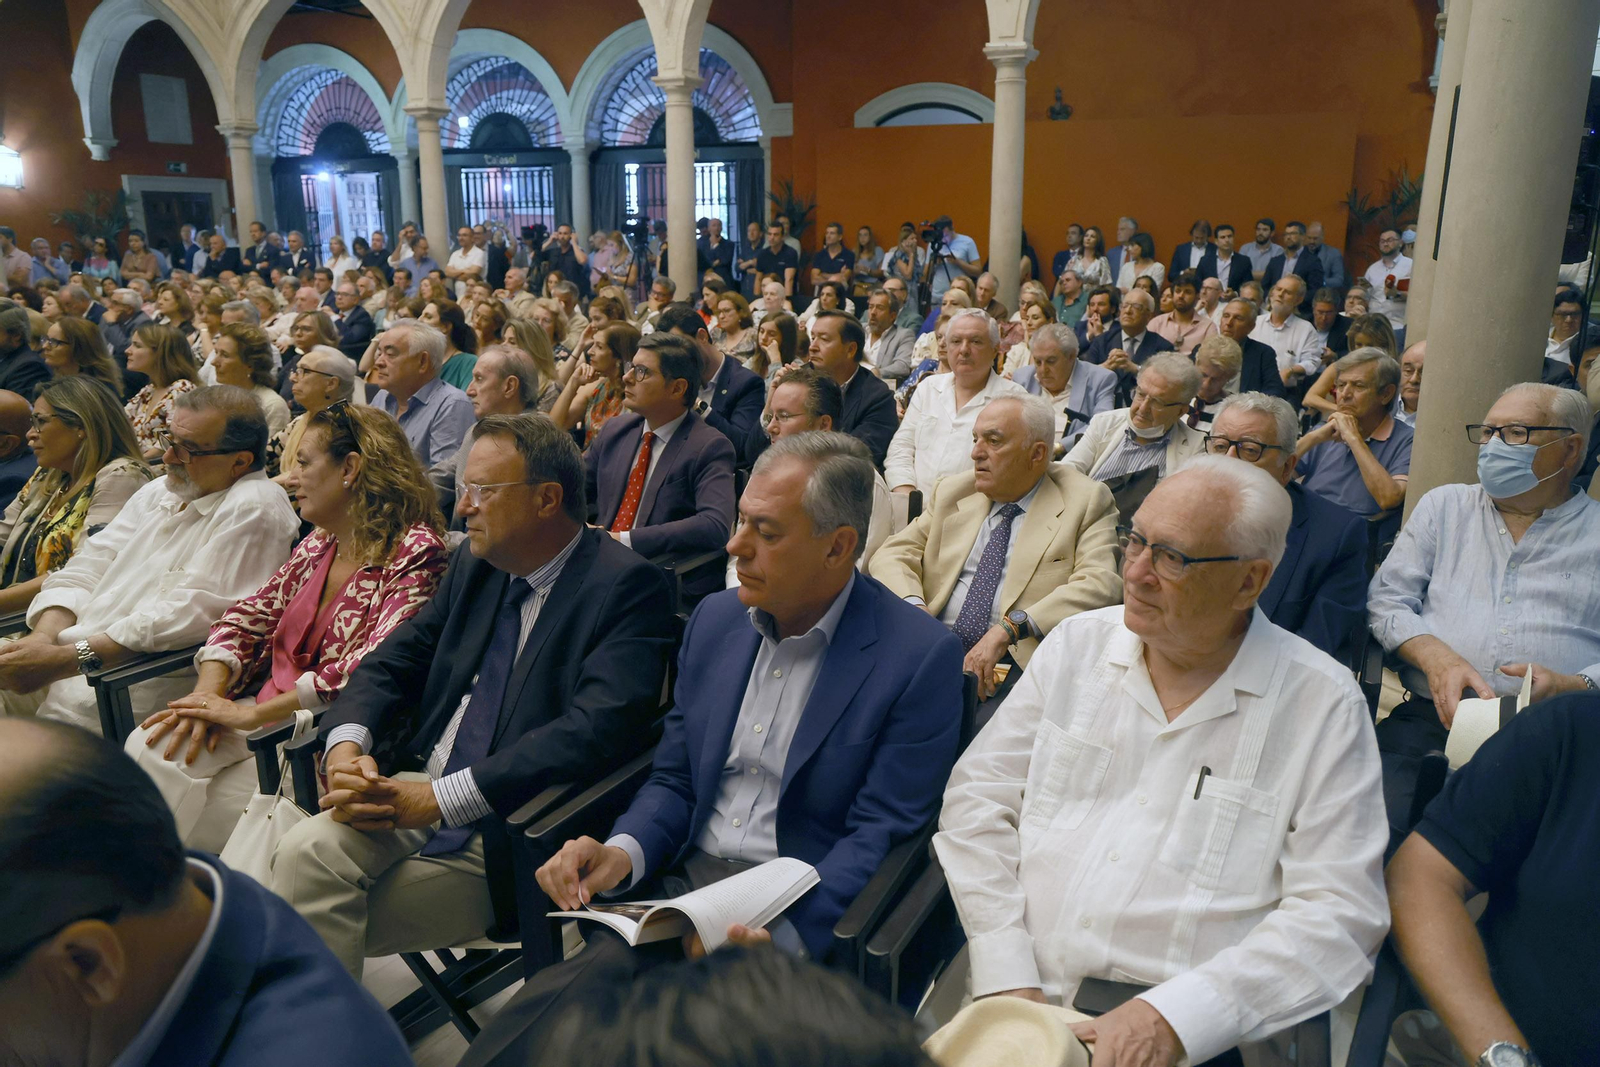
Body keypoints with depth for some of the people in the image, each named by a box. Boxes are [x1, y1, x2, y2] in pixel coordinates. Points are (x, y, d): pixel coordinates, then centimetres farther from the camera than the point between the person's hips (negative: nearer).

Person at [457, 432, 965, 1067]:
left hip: (804, 919, -4)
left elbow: (881, 835, -11)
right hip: (681, 882, 5)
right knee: (544, 1010, -21)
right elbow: (673, 779, 13)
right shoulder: (715, 620, 9)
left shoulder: (922, 657, -9)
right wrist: (623, 853, -8)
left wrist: (784, 936, -25)